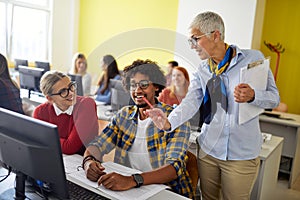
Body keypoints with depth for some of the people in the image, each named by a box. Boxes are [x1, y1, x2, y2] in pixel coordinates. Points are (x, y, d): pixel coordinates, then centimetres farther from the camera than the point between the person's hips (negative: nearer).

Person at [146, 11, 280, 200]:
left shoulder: (253, 58, -7)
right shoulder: (202, 71, 2)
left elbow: (274, 97, -3)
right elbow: (191, 102, -12)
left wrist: (252, 96, -24)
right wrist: (169, 122, -30)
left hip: (242, 155, -3)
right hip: (207, 150, 3)